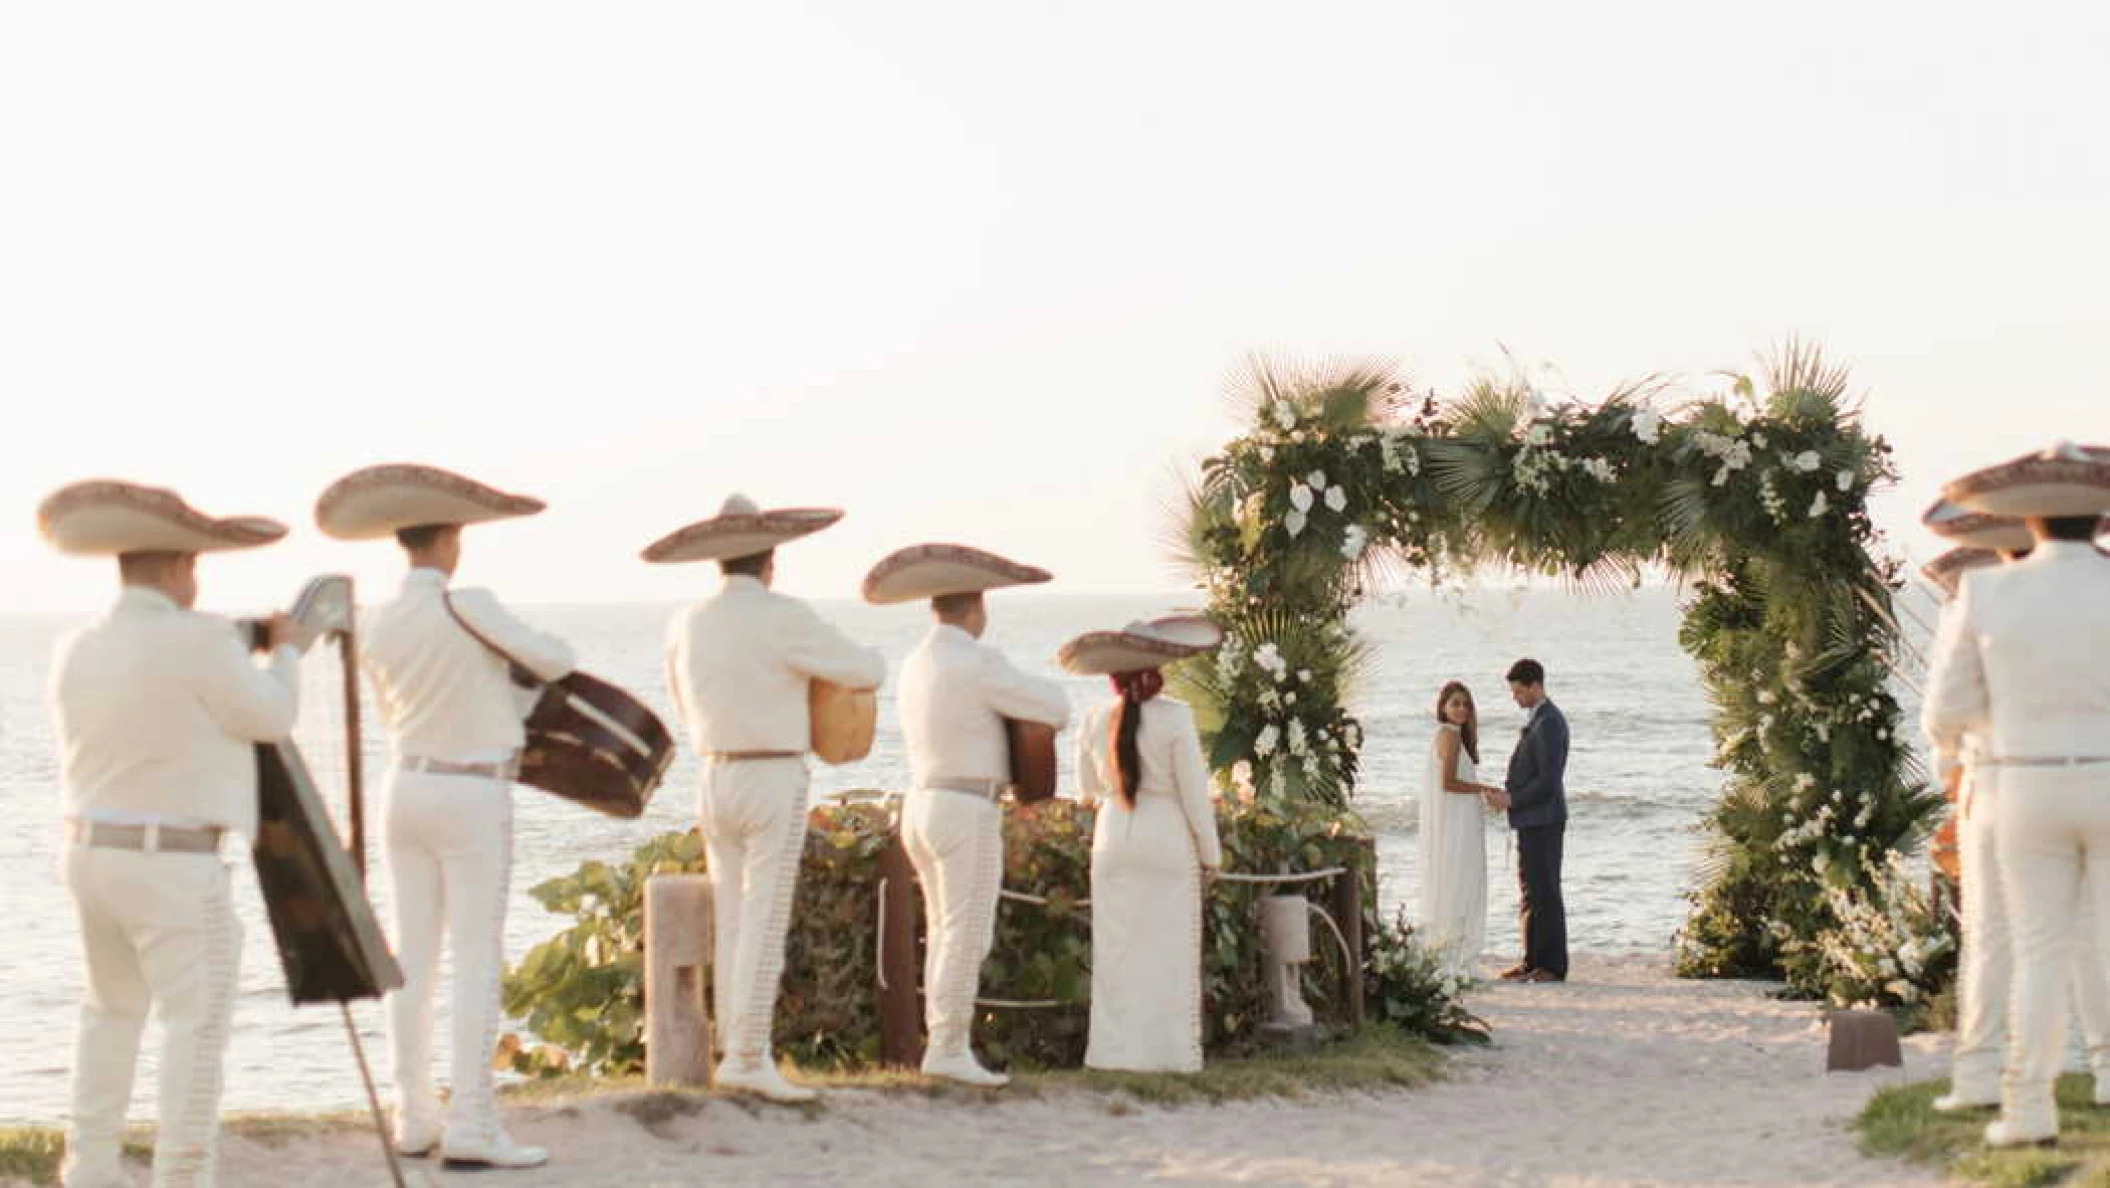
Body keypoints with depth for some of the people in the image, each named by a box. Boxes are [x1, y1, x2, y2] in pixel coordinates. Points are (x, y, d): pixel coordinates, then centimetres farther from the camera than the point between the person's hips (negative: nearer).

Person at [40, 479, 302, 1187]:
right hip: (173, 864, -7)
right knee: (196, 1022, -3)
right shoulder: (199, 641, -15)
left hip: (89, 850, 7)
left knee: (113, 1010, 21)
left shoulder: (76, 651, 5)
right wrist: (284, 650, 15)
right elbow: (273, 719, -5)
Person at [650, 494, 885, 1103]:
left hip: (715, 779, 6)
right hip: (774, 784, -6)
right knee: (765, 926, -7)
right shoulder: (783, 618, -13)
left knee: (732, 926, 10)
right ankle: (747, 1058, -11)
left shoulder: (686, 624, 6)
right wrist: (862, 659, 18)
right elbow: (867, 672, -6)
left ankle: (738, 1054, 11)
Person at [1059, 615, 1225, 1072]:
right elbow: (1194, 791, -9)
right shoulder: (1174, 717, -11)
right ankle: (1167, 1050, 1)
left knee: (1117, 948, 8)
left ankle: (1116, 1049, 7)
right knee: (1168, 949, 2)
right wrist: (1210, 854, 0)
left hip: (1113, 836, 4)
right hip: (1166, 839, -3)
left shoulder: (1095, 719, 1)